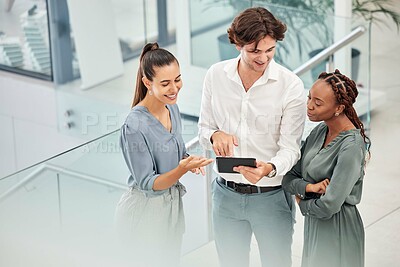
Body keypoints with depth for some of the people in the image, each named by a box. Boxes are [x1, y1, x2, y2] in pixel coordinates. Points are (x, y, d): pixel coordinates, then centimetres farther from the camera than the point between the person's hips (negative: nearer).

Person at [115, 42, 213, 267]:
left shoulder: (172, 108, -1)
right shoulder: (136, 125, -25)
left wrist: (188, 160, -9)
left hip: (172, 206, 8)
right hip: (146, 213, -8)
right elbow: (147, 184, -21)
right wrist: (183, 168, -35)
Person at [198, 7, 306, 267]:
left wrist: (269, 169, -33)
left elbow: (290, 148, -12)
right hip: (226, 194, 3)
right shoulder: (216, 75, -3)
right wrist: (215, 135, -17)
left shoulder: (291, 85, -13)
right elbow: (204, 129, 6)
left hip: (271, 196, -3)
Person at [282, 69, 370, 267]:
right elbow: (288, 179, 4)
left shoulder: (351, 147, -23)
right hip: (313, 228, 8)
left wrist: (303, 202, -4)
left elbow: (328, 206, -24)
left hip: (337, 230, -7)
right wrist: (308, 187, -17)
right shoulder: (320, 131, 2)